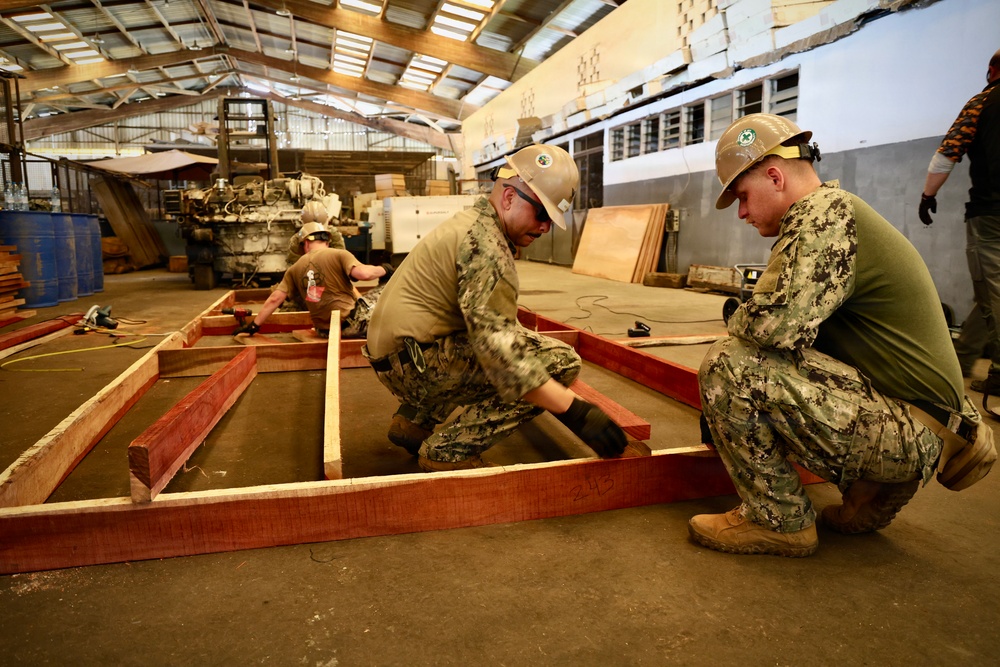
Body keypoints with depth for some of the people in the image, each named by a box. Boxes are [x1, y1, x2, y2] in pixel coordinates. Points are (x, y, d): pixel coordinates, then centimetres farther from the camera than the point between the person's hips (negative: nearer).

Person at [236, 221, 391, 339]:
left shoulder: (295, 268, 11)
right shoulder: (339, 254, -3)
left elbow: (274, 299, 9)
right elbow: (362, 273, -19)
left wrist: (254, 325, 17)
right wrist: (383, 270, 0)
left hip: (324, 331, 5)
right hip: (351, 323, -5)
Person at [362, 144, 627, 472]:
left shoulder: (469, 221, 15)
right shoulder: (485, 243, -17)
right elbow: (498, 349, -28)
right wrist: (575, 411, -29)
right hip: (417, 362, -10)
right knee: (559, 361, -17)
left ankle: (414, 420, 22)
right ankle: (450, 450, -10)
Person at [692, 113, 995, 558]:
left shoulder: (823, 213, -17)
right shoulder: (837, 210, 16)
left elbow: (775, 323, -33)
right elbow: (798, 326, 23)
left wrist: (738, 323, -8)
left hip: (909, 430, -10)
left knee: (728, 365, -22)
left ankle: (778, 521, -4)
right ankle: (874, 495, 17)